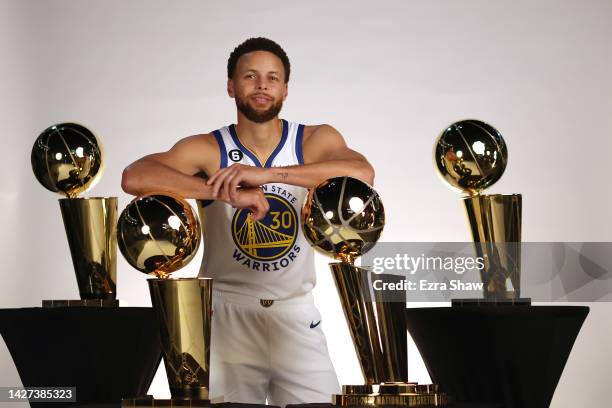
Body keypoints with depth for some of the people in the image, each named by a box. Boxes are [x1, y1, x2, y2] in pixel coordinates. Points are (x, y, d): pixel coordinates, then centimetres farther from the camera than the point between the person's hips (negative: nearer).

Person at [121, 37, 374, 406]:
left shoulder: (315, 141, -2)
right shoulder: (208, 150, -4)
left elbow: (362, 174, -24)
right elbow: (134, 177, -20)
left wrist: (267, 174, -32)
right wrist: (227, 193, -30)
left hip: (296, 313, 1)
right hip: (227, 311, -1)